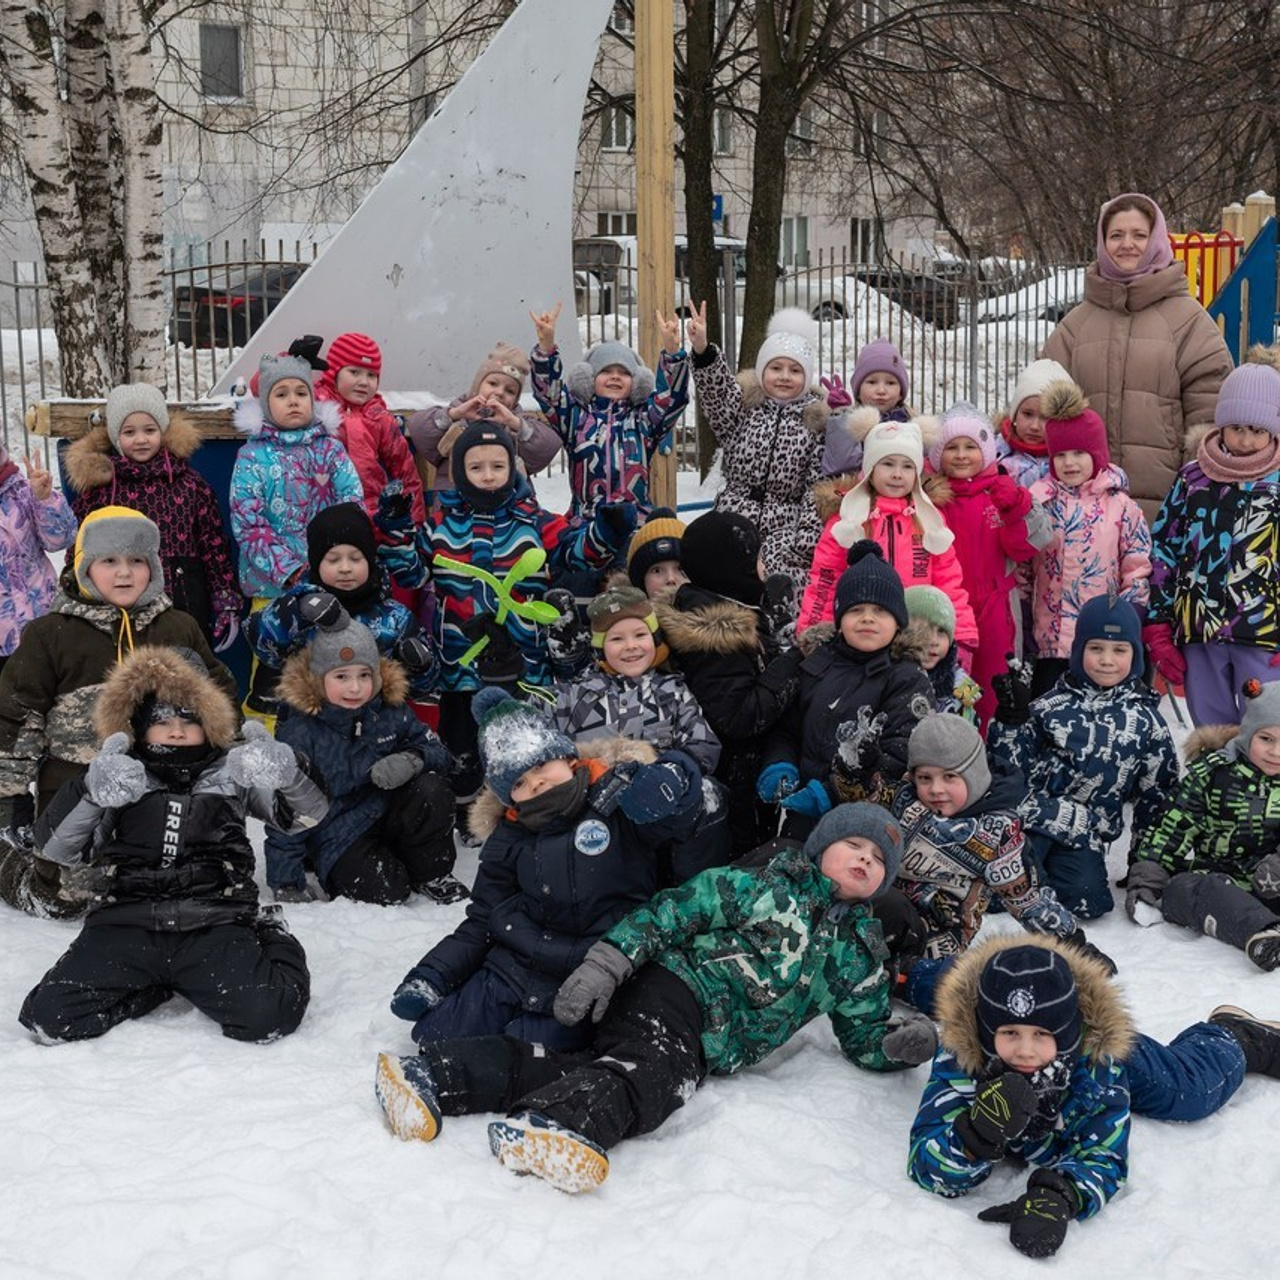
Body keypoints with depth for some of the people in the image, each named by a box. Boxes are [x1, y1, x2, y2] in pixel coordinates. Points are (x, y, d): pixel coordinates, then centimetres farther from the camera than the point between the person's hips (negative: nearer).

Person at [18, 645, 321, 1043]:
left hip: (215, 924, -2)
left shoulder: (232, 771, 18)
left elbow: (309, 812, 7)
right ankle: (162, 981, 3)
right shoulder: (119, 777, 17)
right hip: (125, 924, 2)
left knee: (268, 1014, -29)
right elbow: (54, 847, 5)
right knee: (50, 1017, -21)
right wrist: (91, 791, -15)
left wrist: (286, 772, -17)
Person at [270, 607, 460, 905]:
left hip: (388, 815, 4)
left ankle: (432, 876, -4)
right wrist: (286, 883, -13)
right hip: (338, 840, -4)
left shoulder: (390, 711, -2)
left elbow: (437, 753, 1)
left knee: (432, 790, -24)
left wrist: (413, 760, -24)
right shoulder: (299, 732, -14)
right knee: (386, 892, -27)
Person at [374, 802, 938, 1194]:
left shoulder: (860, 957, 20)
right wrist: (609, 959, -12)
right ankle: (547, 1121, -61)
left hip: (711, 1048, 2)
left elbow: (863, 1038, 24)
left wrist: (900, 1044, 0)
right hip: (679, 986, -2)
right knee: (648, 1066, -34)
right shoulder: (766, 884, 5)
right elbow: (678, 910, 0)